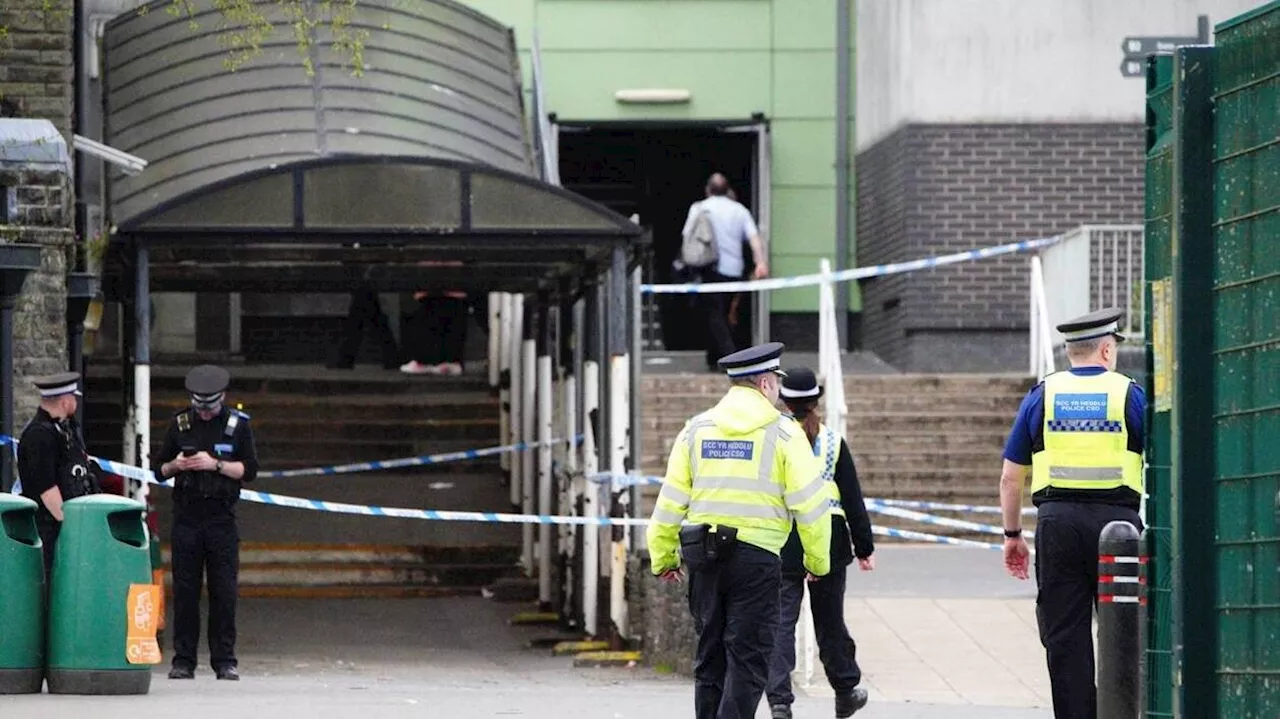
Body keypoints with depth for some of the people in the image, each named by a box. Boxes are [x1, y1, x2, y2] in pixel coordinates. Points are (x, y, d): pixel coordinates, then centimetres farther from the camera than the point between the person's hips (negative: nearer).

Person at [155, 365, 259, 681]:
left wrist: (215, 464, -14)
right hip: (186, 516, 1)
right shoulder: (181, 424, 9)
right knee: (184, 591, -1)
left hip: (221, 516, -1)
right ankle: (183, 660, 3)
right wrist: (176, 465, -9)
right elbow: (160, 471, 13)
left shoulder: (238, 424, 4)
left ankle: (224, 661, 1)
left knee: (224, 591, -3)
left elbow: (249, 470, -1)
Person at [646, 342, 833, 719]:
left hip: (704, 557, 5)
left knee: (710, 655, 14)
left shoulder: (696, 429, 8)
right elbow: (809, 503, -5)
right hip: (757, 557, -4)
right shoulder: (783, 433, -4)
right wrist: (818, 560, 7)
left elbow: (670, 500, 8)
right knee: (748, 658, -3)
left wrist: (663, 557, 17)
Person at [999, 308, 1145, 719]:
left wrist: (1012, 535, 17)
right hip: (1117, 519, -1)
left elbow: (1010, 477, 10)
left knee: (1064, 637, 4)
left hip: (1057, 521, 1)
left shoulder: (1042, 396, 9)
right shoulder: (1130, 395, 4)